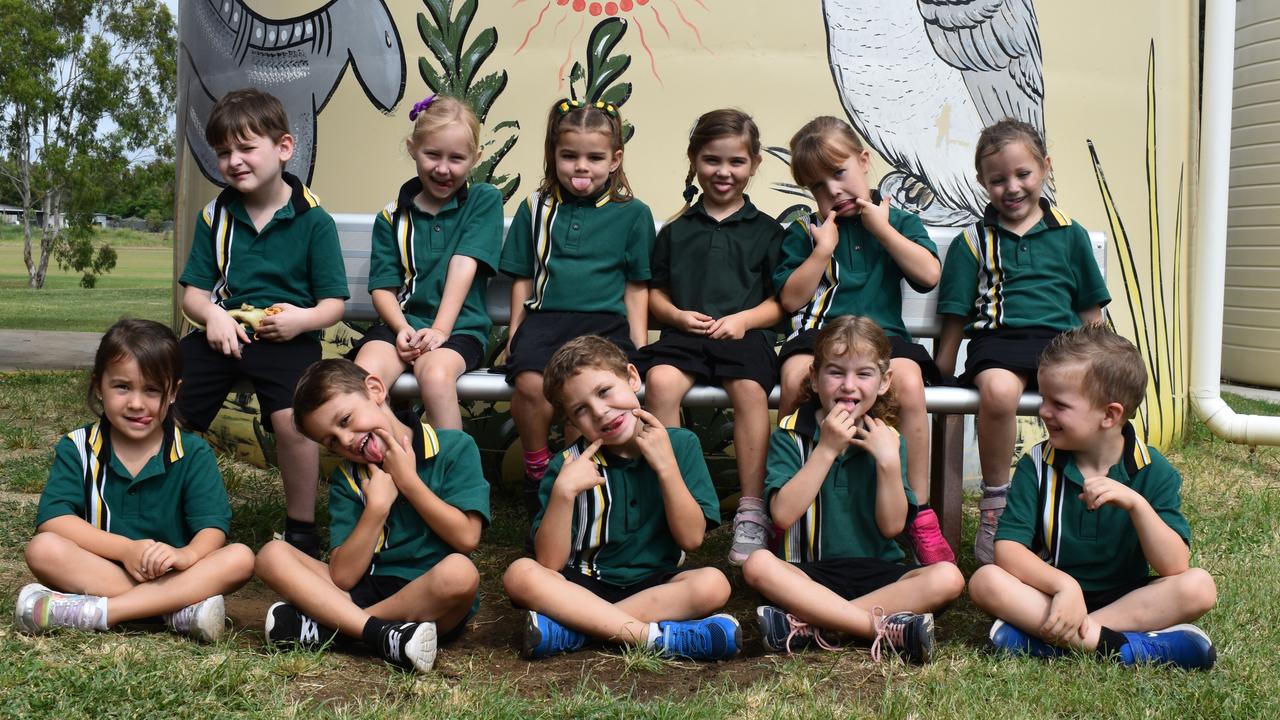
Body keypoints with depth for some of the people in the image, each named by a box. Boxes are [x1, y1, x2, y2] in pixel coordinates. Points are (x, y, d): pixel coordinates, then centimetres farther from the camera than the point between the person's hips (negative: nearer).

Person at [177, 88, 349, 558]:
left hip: (288, 338, -4)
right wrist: (212, 315, -11)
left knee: (290, 417, -30)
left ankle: (301, 529, -8)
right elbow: (193, 292, 12)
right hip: (223, 333, 4)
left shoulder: (313, 221, 0)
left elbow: (334, 303, 1)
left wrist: (303, 319, -20)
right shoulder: (216, 216, 11)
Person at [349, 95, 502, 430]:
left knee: (436, 376, -35)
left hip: (459, 325, -2)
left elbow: (463, 267, -6)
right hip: (401, 321, 2)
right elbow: (383, 286, 6)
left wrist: (439, 329, -16)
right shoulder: (393, 216, 12)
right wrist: (402, 329, -14)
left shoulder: (484, 201, 6)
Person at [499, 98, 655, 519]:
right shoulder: (536, 209, 16)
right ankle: (536, 471, -6)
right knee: (530, 382, -31)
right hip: (545, 317, 1)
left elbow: (636, 287, 13)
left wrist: (639, 344, 5)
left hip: (605, 320, -1)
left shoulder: (632, 214, 11)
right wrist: (515, 334, 12)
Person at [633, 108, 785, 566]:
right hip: (684, 335, 1)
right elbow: (655, 293, 20)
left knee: (750, 389, -34)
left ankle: (752, 512, -28)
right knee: (660, 381, -32)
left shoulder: (766, 231, 15)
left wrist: (744, 319, -9)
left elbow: (782, 301, 9)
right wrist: (678, 315, -1)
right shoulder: (676, 230, 20)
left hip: (745, 335, -1)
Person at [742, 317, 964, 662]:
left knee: (948, 577, -25)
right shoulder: (790, 434, 1)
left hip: (876, 573, 2)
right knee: (758, 565, -32)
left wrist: (889, 461, -13)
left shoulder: (887, 439, 7)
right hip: (809, 574, -2)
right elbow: (784, 514, -14)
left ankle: (809, 625, -29)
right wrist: (827, 449, -16)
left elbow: (891, 526, -1)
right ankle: (889, 629, -33)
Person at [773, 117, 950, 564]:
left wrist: (880, 226, 0)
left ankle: (920, 514, -23)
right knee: (796, 377, -35)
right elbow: (791, 300, 6)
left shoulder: (897, 222, 17)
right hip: (818, 331, 0)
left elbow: (928, 275, -2)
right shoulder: (804, 232, 16)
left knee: (908, 381, -34)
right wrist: (824, 248, -1)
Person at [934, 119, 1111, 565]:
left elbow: (1090, 311, 21)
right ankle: (993, 506, -17)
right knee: (998, 390, -38)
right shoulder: (973, 241, 14)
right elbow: (956, 316, 13)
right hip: (998, 340, -1)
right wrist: (940, 375, 7)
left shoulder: (1070, 235, 18)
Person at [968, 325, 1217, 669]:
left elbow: (1174, 568, -16)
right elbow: (1007, 549, -15)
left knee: (1199, 586, -26)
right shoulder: (1038, 465, -5)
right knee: (985, 581, -27)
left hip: (1125, 598, 1)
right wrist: (1064, 584, -32)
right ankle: (1115, 644, -32)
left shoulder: (1154, 472, -6)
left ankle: (1041, 633, -30)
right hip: (1052, 595, 0)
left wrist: (1136, 503, -30)